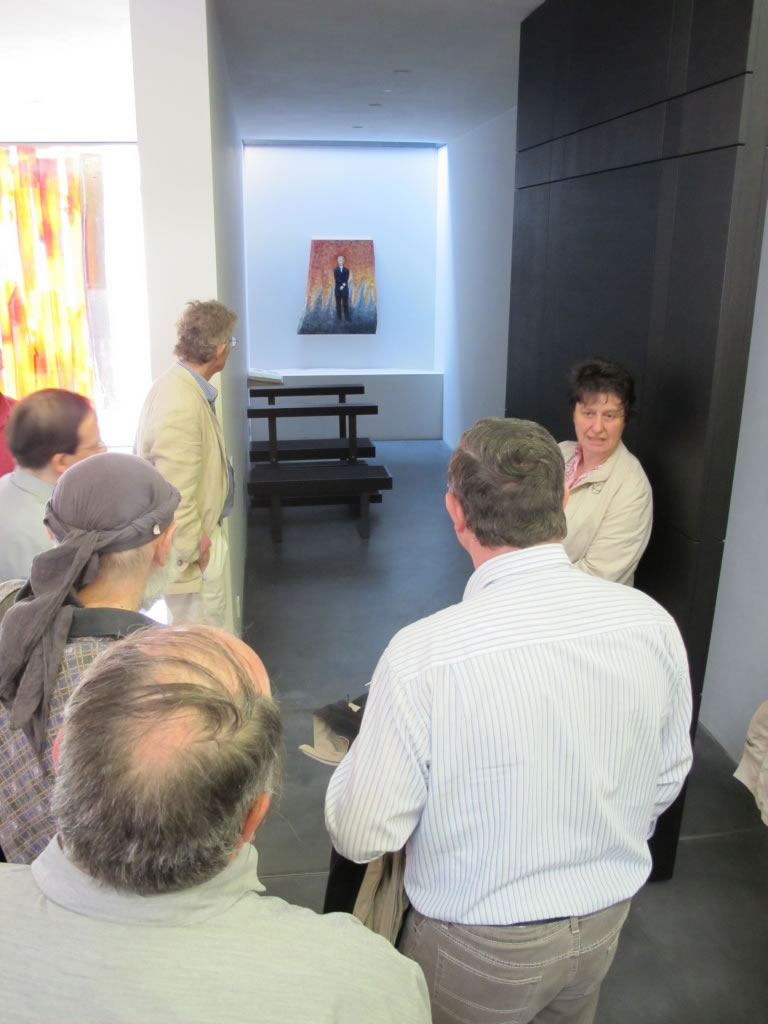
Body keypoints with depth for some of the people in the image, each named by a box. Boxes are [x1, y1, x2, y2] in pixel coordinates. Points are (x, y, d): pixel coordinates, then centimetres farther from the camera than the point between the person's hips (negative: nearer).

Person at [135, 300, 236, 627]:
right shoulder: (183, 406, -28)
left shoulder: (178, 383, 4)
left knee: (207, 631, 24)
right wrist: (194, 551, -17)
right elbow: (174, 495, -29)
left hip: (196, 532, 10)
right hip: (191, 543, -10)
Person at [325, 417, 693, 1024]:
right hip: (604, 926, 4)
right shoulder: (653, 624, -17)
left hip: (479, 950, -4)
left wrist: (364, 751, -1)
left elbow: (360, 836, -21)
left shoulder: (422, 655, -32)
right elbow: (668, 780, 0)